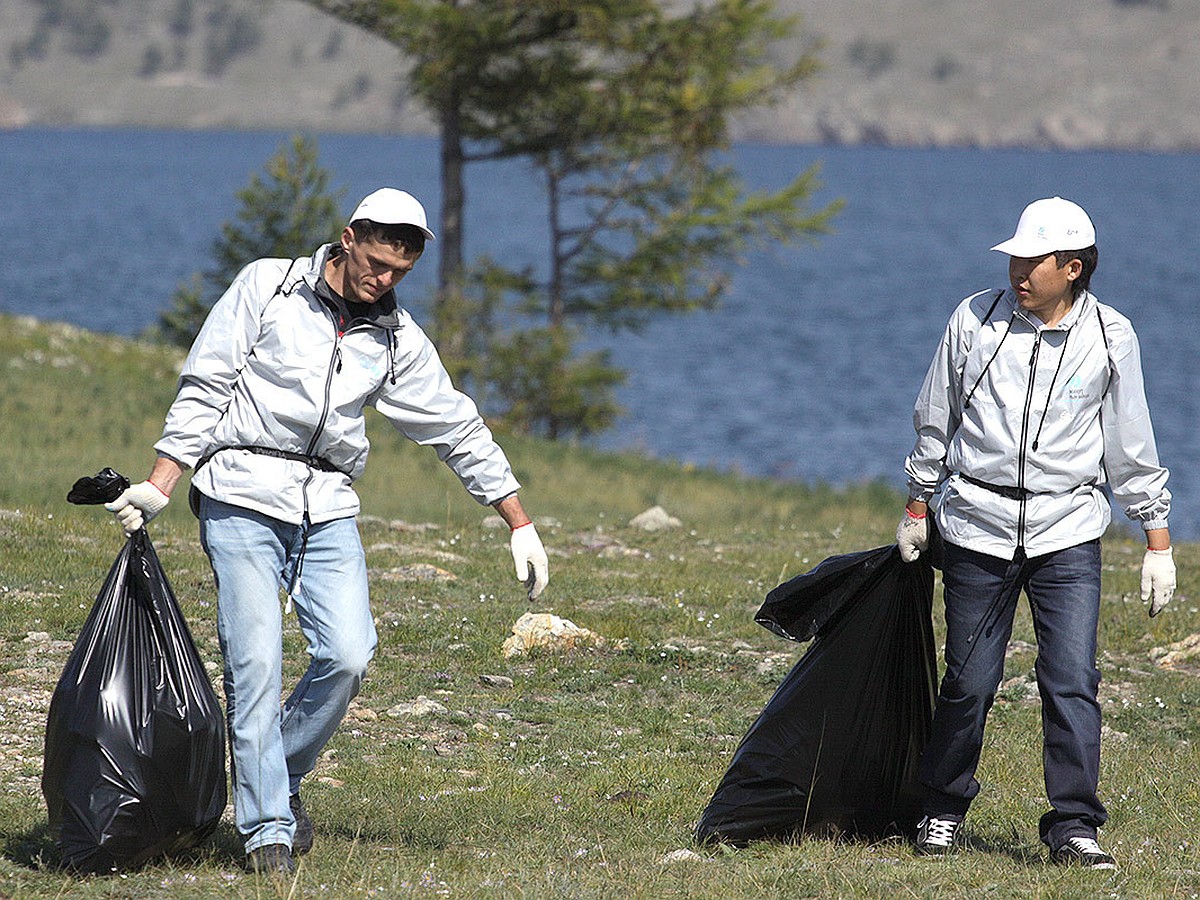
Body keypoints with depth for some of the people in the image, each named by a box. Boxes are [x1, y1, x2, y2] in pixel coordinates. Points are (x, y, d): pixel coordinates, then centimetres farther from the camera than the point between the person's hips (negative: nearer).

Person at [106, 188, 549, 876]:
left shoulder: (398, 338, 12)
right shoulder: (266, 287, 2)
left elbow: (459, 429, 17)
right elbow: (205, 389, 0)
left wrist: (522, 526, 17)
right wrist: (159, 486, -7)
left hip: (328, 507, 4)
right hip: (243, 494, -3)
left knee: (348, 656, -13)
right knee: (256, 662, -12)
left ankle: (284, 775, 12)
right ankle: (267, 829, -5)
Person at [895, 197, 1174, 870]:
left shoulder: (1110, 336, -1)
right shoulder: (976, 320, -1)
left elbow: (1132, 447, 8)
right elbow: (936, 418, 12)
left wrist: (1159, 542, 7)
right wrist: (918, 506, 15)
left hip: (1068, 532, 0)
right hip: (978, 525, 0)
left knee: (1073, 681, -9)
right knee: (970, 681, 4)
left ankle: (1075, 825, -2)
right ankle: (943, 809, 22)